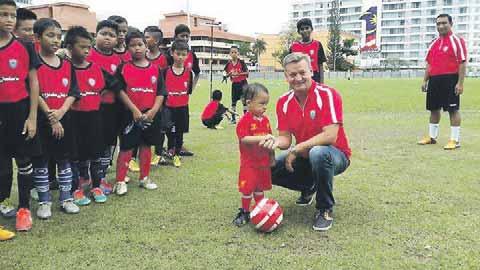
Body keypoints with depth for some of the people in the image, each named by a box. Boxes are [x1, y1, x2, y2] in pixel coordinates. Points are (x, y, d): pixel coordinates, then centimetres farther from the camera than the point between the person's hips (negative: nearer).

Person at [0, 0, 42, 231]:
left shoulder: (25, 47, 0)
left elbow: (33, 83, 1)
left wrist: (32, 117, -5)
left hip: (20, 110, 0)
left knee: (24, 161, 9)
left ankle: (24, 208, 22)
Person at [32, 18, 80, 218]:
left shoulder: (67, 64, 7)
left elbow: (73, 93, 2)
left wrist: (61, 112, -14)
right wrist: (51, 118, -15)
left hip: (63, 118, 4)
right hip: (41, 119, -4)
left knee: (64, 159, 10)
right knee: (41, 160, 6)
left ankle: (66, 198, 21)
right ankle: (44, 201, 17)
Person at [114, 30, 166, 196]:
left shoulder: (155, 69, 3)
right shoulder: (124, 68, -4)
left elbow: (161, 92, 2)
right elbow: (120, 91, -9)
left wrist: (153, 110, -11)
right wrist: (134, 110, -16)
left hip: (150, 114, 3)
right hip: (130, 114, -3)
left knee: (146, 146, 13)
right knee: (126, 147, 0)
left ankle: (144, 178, 27)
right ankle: (120, 181, 9)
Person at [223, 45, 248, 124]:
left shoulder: (241, 62, -8)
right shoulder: (229, 64, 1)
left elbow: (247, 72, -7)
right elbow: (226, 74, 8)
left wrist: (238, 74, -17)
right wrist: (229, 74, -14)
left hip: (242, 83, -3)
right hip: (234, 84, 3)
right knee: (233, 101, 7)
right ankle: (233, 118, 15)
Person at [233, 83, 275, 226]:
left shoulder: (265, 119, 5)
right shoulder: (245, 120, -16)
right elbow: (244, 139, -26)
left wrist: (272, 155, 15)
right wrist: (262, 138, -32)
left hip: (264, 162, 6)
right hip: (249, 162, -6)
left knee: (260, 187, 17)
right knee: (247, 188, 1)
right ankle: (245, 212, 17)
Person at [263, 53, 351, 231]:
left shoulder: (327, 95, -19)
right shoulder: (284, 102, -2)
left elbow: (330, 136, -26)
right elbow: (285, 138, -3)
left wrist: (296, 150, -25)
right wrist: (276, 142, -28)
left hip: (336, 155, -6)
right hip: (304, 157, 6)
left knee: (318, 153, -40)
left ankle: (325, 209, -14)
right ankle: (309, 188, 20)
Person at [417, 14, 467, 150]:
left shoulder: (457, 41, -6)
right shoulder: (434, 43, 15)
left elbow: (462, 63, -11)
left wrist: (460, 83, -17)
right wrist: (425, 80, 12)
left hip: (450, 80, -7)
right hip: (434, 80, 7)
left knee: (453, 109, -3)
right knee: (434, 109, 13)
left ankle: (455, 140, 2)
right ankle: (432, 137, 25)